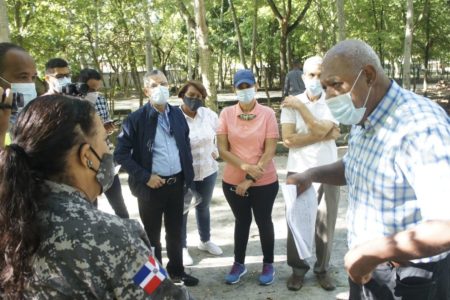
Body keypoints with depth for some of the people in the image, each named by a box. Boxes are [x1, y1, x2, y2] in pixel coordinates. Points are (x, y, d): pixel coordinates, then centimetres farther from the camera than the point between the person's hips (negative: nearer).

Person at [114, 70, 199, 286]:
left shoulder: (177, 114, 3)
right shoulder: (136, 119, -13)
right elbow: (121, 154, -12)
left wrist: (188, 173, 7)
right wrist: (145, 176, -17)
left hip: (176, 183, 5)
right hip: (152, 185, -4)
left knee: (175, 231, 19)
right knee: (152, 234, 12)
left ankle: (177, 271, 37)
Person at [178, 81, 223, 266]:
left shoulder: (209, 115, -2)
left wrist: (216, 151, 3)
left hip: (208, 169, 5)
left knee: (203, 207, 22)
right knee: (181, 210, 9)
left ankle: (205, 241, 41)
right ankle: (182, 248, 25)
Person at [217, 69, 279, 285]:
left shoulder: (267, 114, -9)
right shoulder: (226, 114, -4)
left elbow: (270, 151, -11)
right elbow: (222, 149, -6)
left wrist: (250, 179, -15)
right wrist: (245, 166, -19)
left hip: (264, 182, -1)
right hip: (233, 181, 2)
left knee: (264, 221, 13)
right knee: (242, 220, 18)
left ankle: (268, 264, 31)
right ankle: (239, 264, 33)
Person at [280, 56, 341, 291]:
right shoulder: (290, 104, -2)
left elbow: (319, 128, -17)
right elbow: (288, 139, -13)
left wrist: (301, 106, -13)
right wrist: (325, 135, -13)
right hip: (299, 171, 0)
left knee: (325, 223, 9)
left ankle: (322, 269, 25)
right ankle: (298, 268, 23)